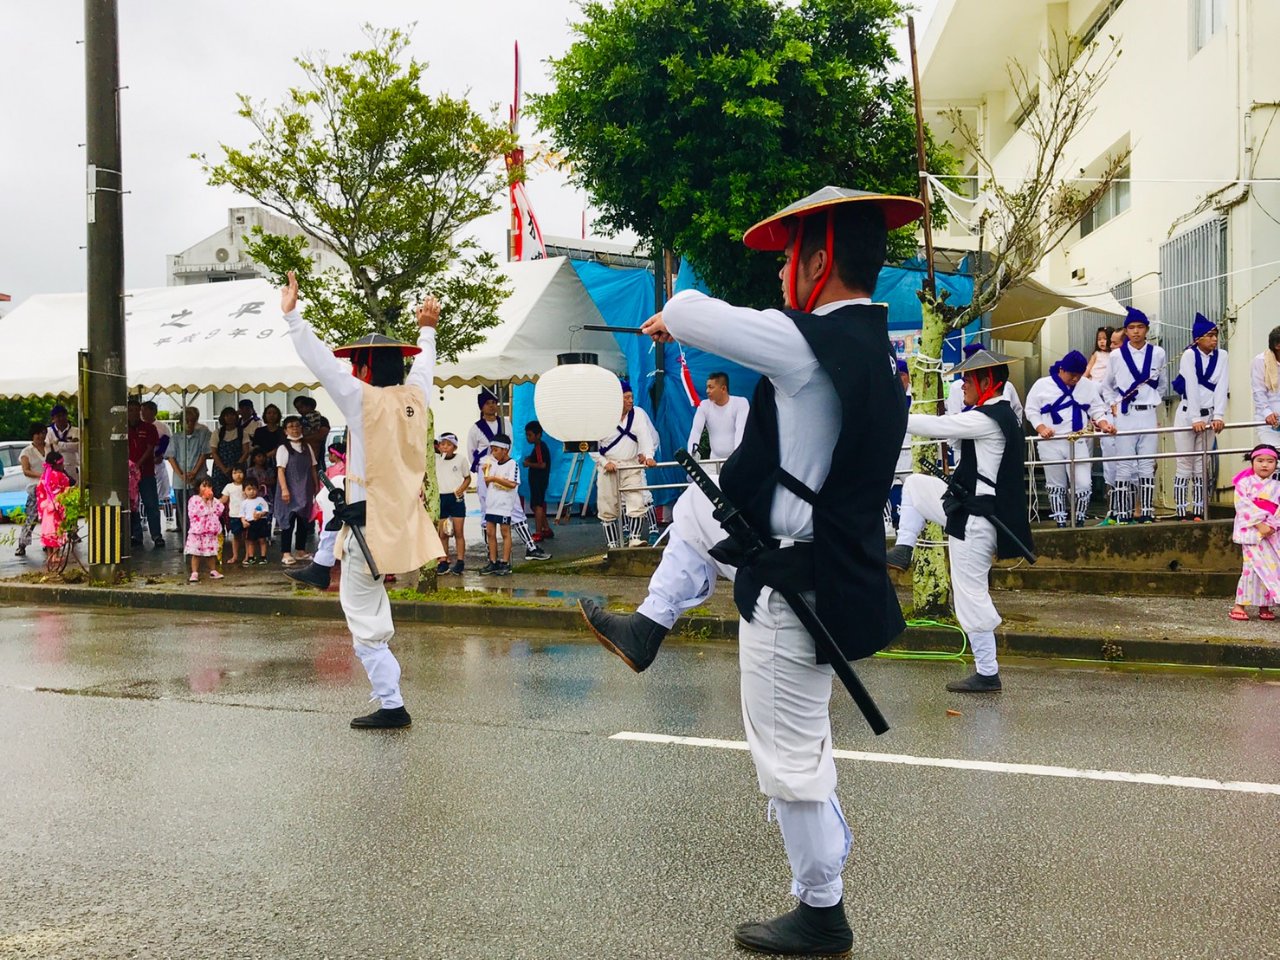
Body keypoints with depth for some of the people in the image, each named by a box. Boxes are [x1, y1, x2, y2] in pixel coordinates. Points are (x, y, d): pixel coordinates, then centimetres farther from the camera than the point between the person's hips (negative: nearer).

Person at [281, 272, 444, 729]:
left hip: (372, 523, -7)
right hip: (406, 517, 7)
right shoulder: (416, 396, 5)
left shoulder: (364, 399, -13)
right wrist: (426, 329, 43)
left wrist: (292, 316, -3)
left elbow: (321, 362, -11)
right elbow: (424, 364, 25)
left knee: (367, 624, 1)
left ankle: (391, 705, 2)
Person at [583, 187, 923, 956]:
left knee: (792, 758, 5)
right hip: (823, 553, 9)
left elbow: (692, 316, -14)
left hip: (798, 585, -9)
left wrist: (670, 318, 9)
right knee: (697, 506, 26)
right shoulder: (872, 346, 5)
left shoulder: (811, 342, -23)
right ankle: (648, 629, 37)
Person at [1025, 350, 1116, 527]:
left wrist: (1103, 424, -12)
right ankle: (1060, 523, 16)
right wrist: (1042, 429, -17)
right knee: (1056, 485, 7)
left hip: (1078, 443, 1)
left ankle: (1079, 521, 10)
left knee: (1084, 484, -8)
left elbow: (1097, 409, 8)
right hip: (1051, 444, -1)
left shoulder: (1087, 385, 8)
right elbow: (1031, 411, 0)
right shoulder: (1042, 385, 0)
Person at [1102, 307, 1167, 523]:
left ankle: (1146, 512, 5)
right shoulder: (1117, 356, 3)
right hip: (1125, 416, -1)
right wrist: (1113, 405, 3)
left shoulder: (1158, 353, 5)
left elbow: (1161, 384, 18)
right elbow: (1107, 388, 15)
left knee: (1147, 465, 2)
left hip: (1148, 414, 1)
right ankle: (1123, 514, 1)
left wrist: (1156, 402, 10)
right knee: (1124, 466, -2)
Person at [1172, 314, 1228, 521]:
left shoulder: (1221, 356, 1)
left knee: (1201, 466, 5)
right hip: (1187, 415, -4)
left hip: (1209, 416, 4)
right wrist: (1196, 419, -25)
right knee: (1185, 465, -3)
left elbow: (1221, 388, -7)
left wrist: (1219, 416, -18)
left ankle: (1198, 513, 7)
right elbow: (1191, 388, -18)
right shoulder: (1189, 355, -10)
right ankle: (1182, 515, -2)